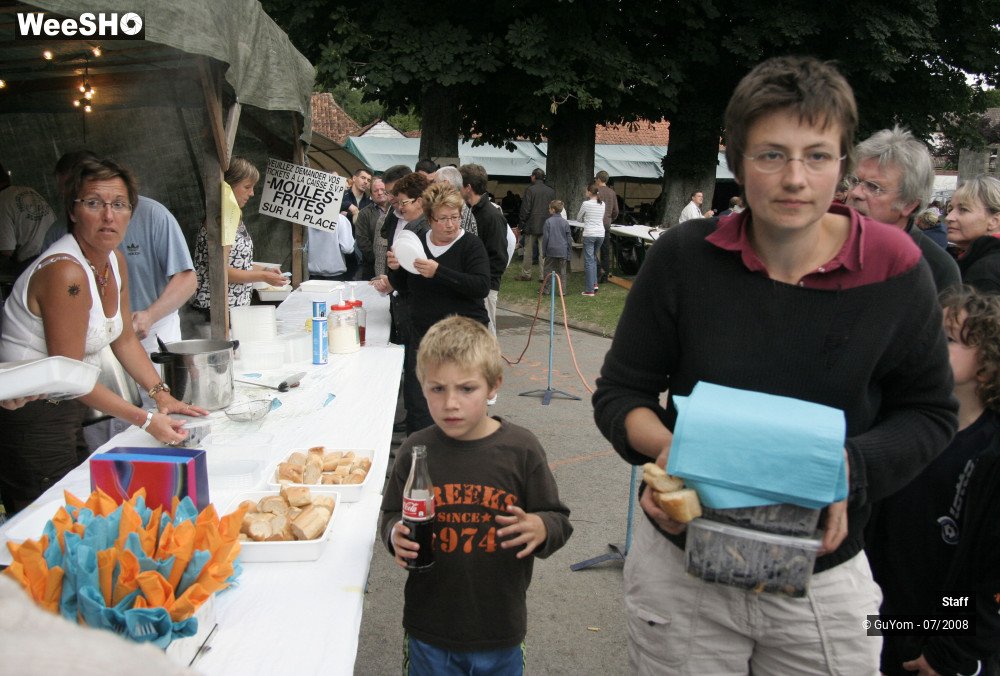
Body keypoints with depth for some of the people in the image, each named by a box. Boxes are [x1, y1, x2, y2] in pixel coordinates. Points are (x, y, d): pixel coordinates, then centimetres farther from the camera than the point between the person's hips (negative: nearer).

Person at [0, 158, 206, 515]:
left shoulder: (115, 261, 4)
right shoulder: (66, 273, -24)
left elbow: (125, 339, 14)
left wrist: (162, 394, 3)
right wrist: (145, 420, -20)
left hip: (67, 410, 9)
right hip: (31, 421, -9)